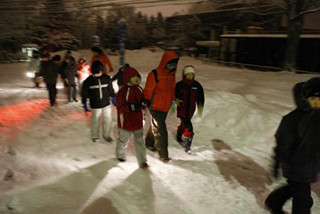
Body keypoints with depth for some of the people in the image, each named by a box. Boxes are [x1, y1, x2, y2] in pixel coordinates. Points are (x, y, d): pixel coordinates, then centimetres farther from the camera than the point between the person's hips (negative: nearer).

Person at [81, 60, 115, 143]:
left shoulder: (107, 78, -4)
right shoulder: (88, 81, -9)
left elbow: (110, 90, 10)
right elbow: (84, 93, -1)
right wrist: (84, 104, 0)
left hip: (106, 104, 2)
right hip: (95, 105, -2)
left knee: (108, 119, 9)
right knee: (95, 121, 11)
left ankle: (106, 135, 30)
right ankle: (95, 136, 32)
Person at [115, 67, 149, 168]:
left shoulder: (139, 89, 2)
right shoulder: (123, 91, -18)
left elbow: (142, 100, 17)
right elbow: (120, 107, -20)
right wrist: (131, 107, -31)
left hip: (138, 120, 4)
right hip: (126, 121, -4)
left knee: (139, 140, 6)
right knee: (123, 140, 18)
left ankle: (142, 161, 15)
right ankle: (120, 154, 46)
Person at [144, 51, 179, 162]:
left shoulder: (172, 74, 7)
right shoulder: (154, 74, -18)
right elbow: (148, 90, -13)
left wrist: (173, 100, 24)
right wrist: (146, 103, -10)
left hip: (166, 107, 7)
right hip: (156, 107, -7)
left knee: (156, 126, 22)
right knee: (160, 130, -3)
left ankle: (149, 144, 42)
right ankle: (163, 154, 6)